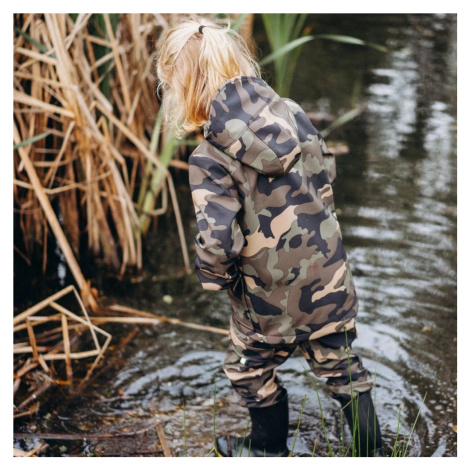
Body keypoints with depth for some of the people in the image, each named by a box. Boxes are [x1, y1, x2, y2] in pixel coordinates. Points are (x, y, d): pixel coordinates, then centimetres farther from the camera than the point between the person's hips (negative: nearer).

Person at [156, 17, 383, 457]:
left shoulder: (210, 157, -23)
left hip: (271, 293, -4)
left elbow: (216, 239, -27)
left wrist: (213, 277, -5)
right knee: (339, 363, 23)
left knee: (250, 369, 24)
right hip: (329, 276, 5)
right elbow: (326, 168, 7)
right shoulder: (289, 110, -7)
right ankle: (371, 450, 34)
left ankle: (268, 447, 44)